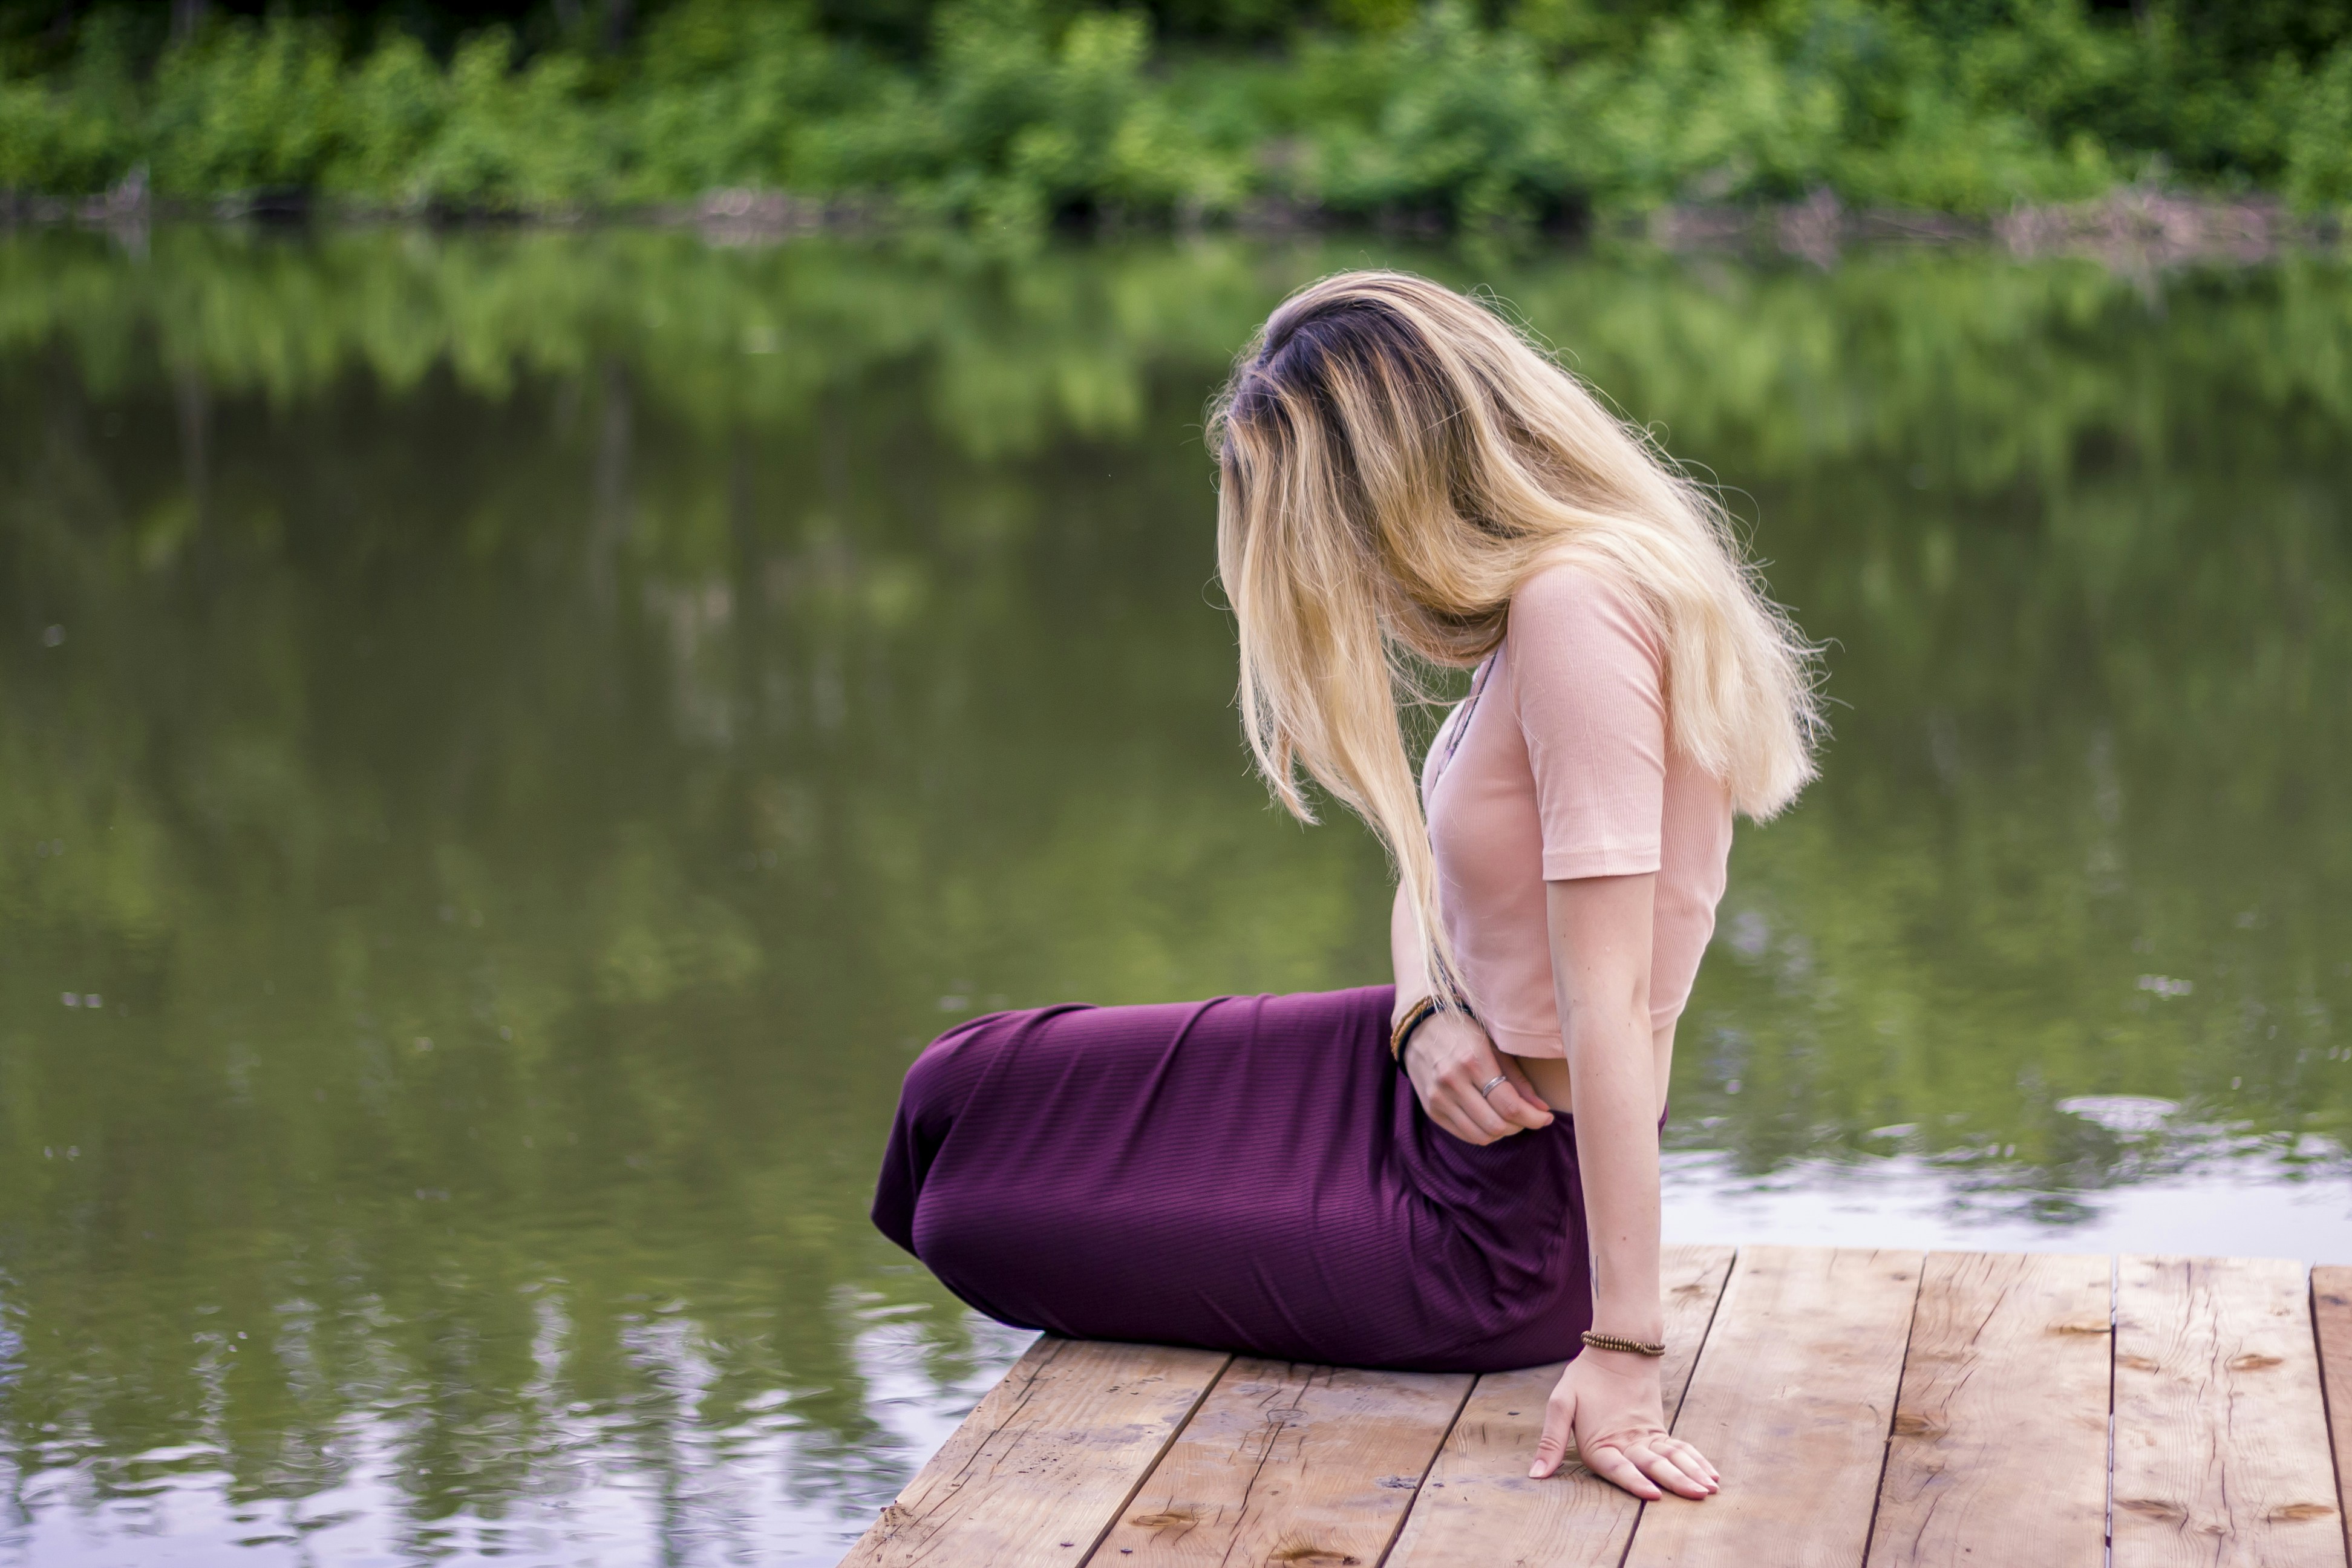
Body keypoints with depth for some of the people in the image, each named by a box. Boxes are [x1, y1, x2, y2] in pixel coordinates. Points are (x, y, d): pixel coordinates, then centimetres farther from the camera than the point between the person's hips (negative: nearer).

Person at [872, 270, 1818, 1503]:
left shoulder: (1577, 608, -26)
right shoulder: (1546, 593, 5)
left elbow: (1607, 998, -30)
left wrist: (1621, 1349, -31)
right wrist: (1424, 1019, -10)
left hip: (1505, 1221, -9)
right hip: (1458, 1088, 9)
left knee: (968, 1201, 0)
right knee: (959, 1094, 8)